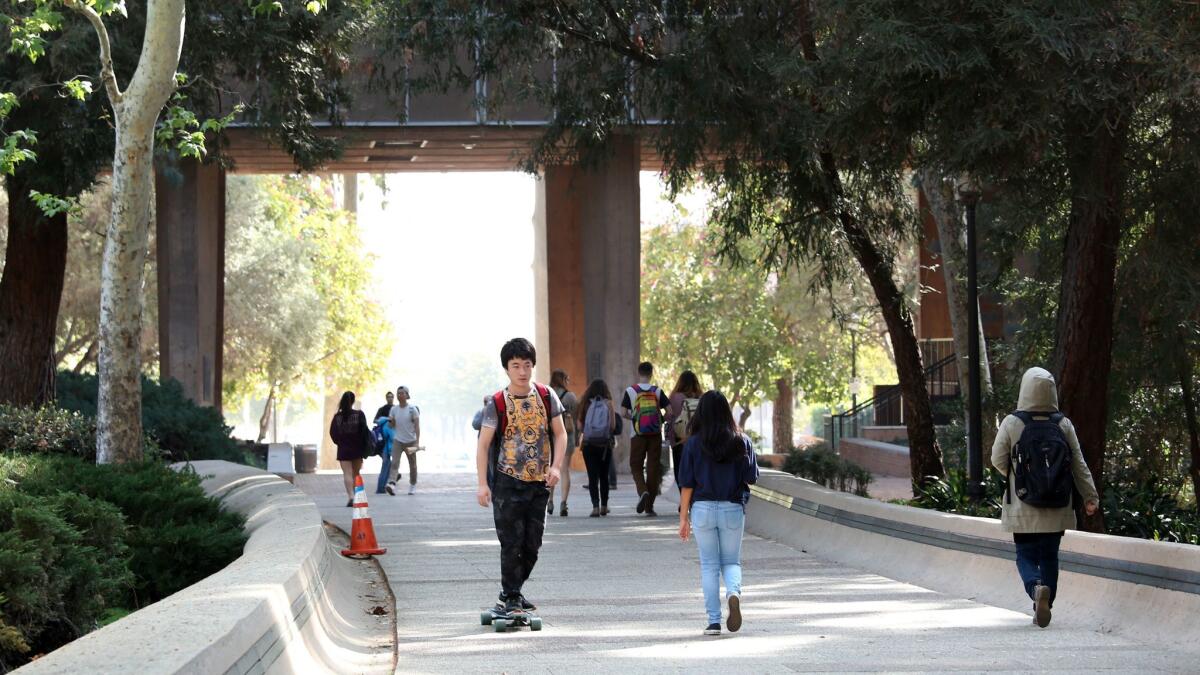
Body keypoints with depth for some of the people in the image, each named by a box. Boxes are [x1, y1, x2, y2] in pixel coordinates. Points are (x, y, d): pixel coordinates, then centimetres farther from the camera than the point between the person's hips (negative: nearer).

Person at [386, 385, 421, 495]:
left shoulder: (412, 409, -7)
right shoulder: (394, 409, 4)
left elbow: (417, 426, -10)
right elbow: (392, 426, 12)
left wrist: (417, 442, -18)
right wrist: (390, 422, -13)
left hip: (410, 441, -2)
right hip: (398, 440, 2)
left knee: (412, 465, 10)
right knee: (394, 462, -18)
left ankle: (412, 486, 26)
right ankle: (391, 483, -32)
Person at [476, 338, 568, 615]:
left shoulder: (546, 396, 2)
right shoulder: (497, 403, -7)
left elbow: (560, 433, 7)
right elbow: (483, 444, -7)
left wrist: (556, 467, -8)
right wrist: (483, 484, -14)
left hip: (539, 483, 4)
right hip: (507, 483, -4)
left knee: (533, 544, 8)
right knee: (512, 542, -5)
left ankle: (511, 592, 24)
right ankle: (511, 598, 5)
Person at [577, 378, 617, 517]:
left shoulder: (585, 404, -2)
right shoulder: (608, 404, -3)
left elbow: (579, 426, -2)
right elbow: (613, 426, -6)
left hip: (588, 444, -1)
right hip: (605, 444, 1)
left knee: (592, 476, -1)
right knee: (604, 476, 14)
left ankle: (595, 506, -14)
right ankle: (604, 506, 19)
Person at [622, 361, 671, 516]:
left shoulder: (630, 391, -3)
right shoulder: (657, 391, 2)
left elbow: (623, 413, -7)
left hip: (638, 435, -1)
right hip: (655, 434, 1)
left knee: (636, 466, 10)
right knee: (653, 467, 6)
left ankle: (643, 492, -19)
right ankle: (649, 506, 7)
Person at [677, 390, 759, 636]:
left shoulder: (693, 443, -6)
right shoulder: (741, 442, -3)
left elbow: (687, 484, -5)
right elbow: (752, 478, -1)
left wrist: (683, 518, 2)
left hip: (703, 508, -1)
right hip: (733, 508, 1)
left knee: (709, 565, 9)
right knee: (731, 561, 14)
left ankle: (714, 621, 5)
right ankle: (734, 592, -18)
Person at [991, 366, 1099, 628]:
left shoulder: (1012, 423, -10)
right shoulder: (1064, 425, -3)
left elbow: (998, 460, -4)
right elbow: (1079, 465, 0)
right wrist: (1090, 496, 6)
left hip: (1023, 508, -2)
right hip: (1057, 509, 2)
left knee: (1026, 555, 6)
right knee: (1049, 556, 15)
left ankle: (1036, 587, -23)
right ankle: (1043, 609, 15)